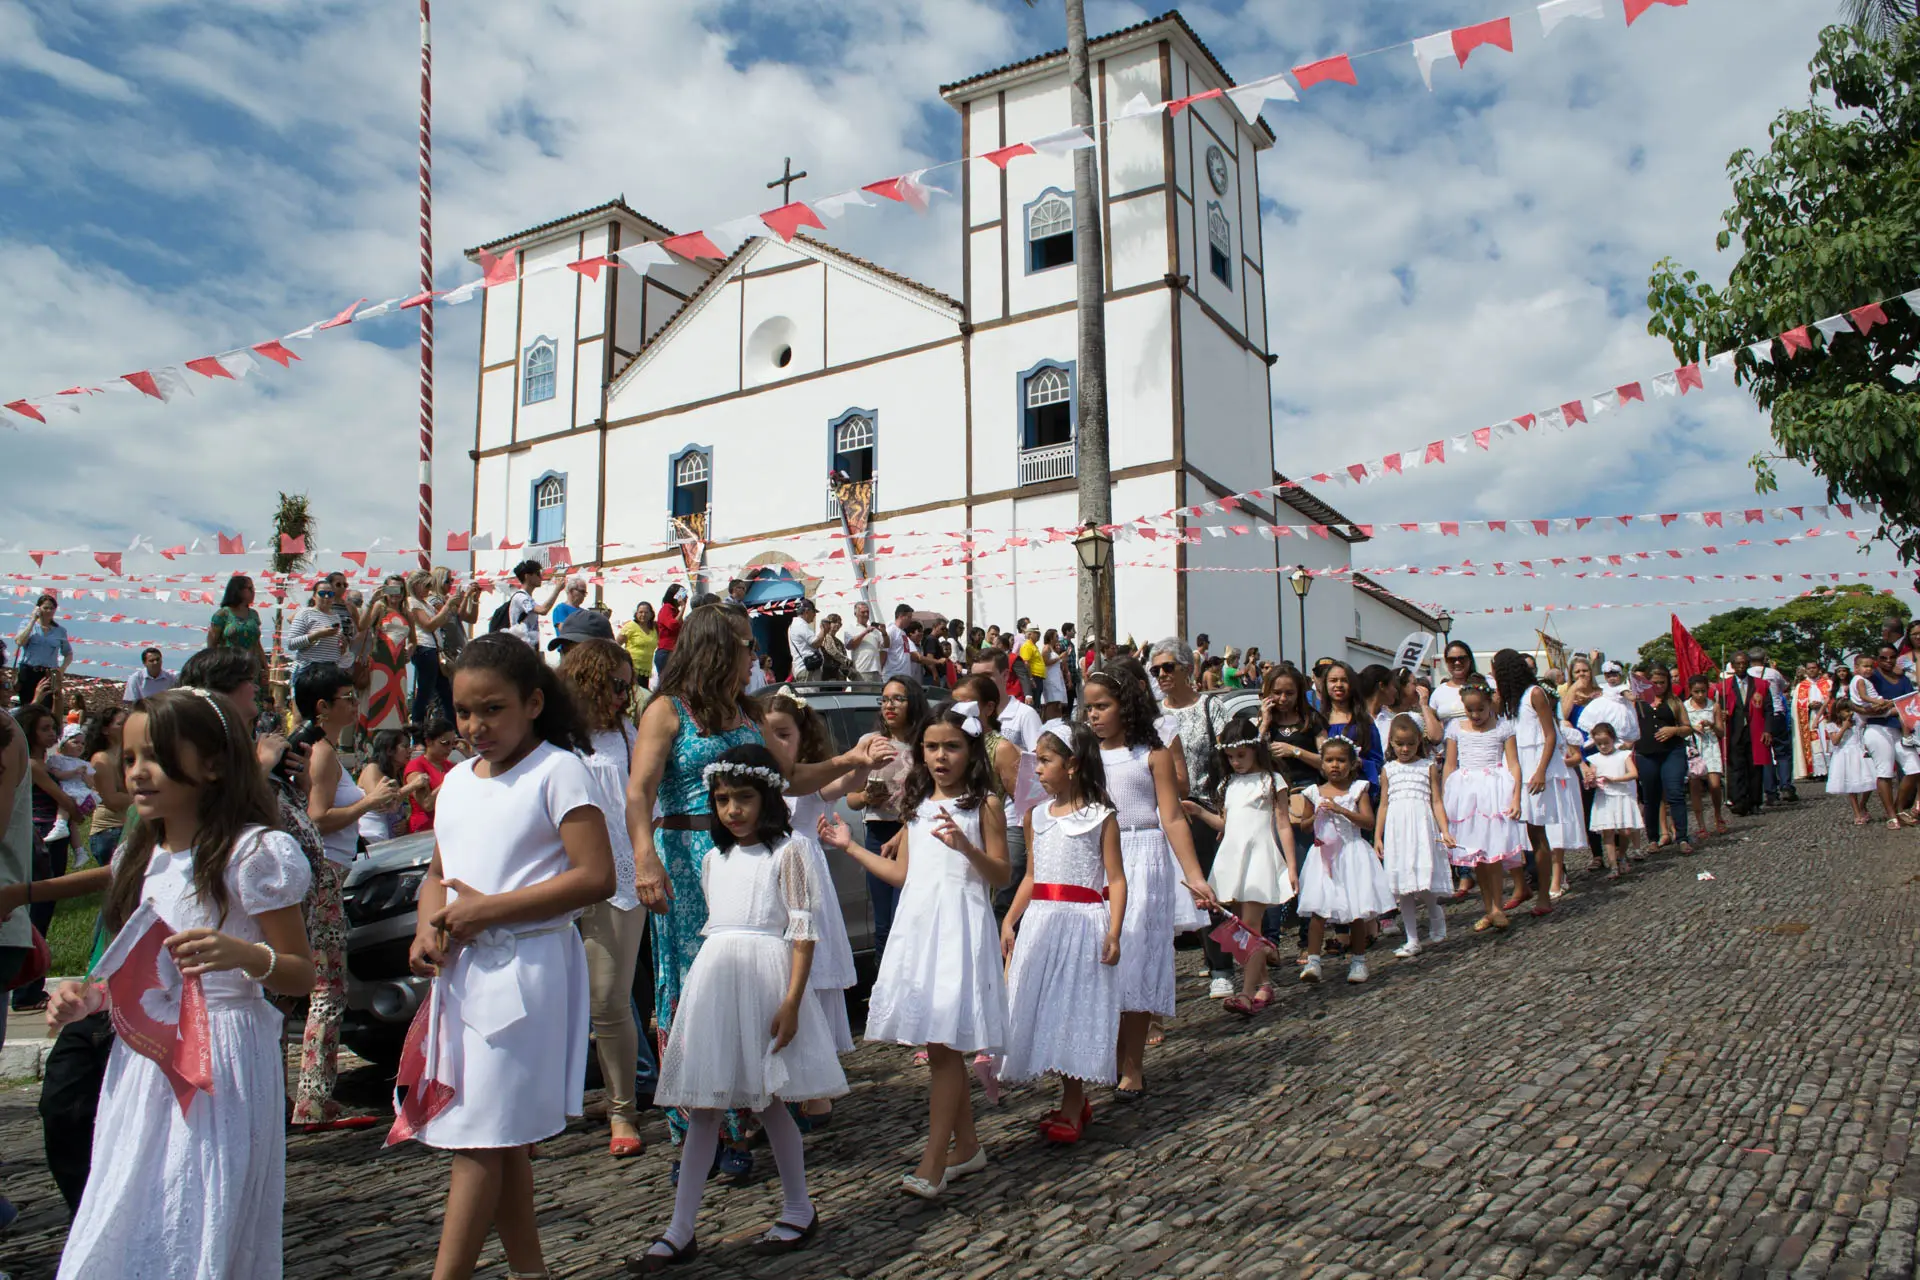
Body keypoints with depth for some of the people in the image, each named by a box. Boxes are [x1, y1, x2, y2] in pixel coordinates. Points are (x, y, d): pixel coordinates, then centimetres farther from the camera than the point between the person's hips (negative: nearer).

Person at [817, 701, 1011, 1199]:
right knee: (941, 1045, 9)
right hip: (917, 921, 6)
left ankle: (933, 1161, -5)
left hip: (961, 924, -6)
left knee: (944, 1041, -9)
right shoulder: (917, 806, 16)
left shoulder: (985, 804, -1)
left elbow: (1001, 875, -4)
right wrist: (850, 847, 19)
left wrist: (965, 846, -21)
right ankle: (966, 1147, 21)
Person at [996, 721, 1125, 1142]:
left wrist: (1113, 933, -16)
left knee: (1077, 1010, 0)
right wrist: (1010, 921, 9)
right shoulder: (1038, 816, 11)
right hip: (1040, 923, 6)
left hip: (1083, 923, -6)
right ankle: (1075, 1102, 20)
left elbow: (1115, 879, -7)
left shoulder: (1100, 817, -5)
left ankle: (1071, 1108, 12)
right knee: (1043, 1009, 5)